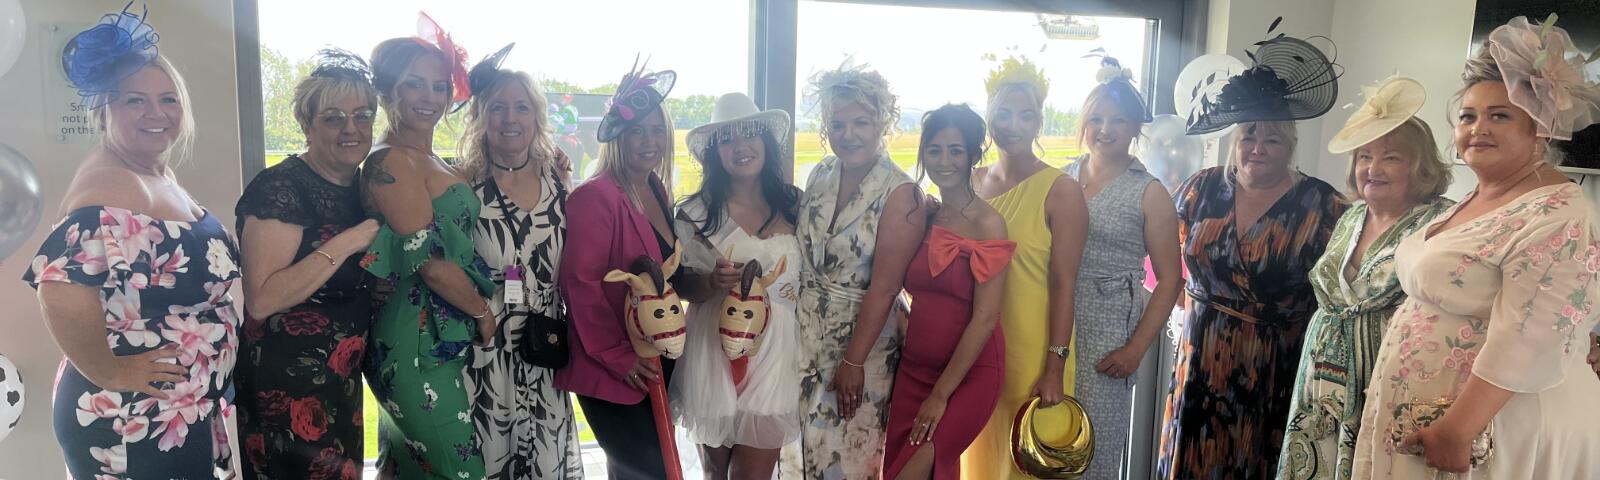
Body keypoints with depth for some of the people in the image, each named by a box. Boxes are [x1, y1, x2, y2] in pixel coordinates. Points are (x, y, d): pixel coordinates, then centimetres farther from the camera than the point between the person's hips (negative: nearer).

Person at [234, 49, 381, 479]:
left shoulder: (363, 185, 7)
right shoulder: (282, 188, -17)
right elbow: (262, 300, -25)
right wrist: (343, 245, -25)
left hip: (342, 381, 8)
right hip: (288, 388, -8)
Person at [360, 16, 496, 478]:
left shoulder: (435, 163, 13)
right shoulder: (391, 162, -15)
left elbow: (459, 245, 16)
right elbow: (431, 260, -21)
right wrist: (483, 312, -7)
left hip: (443, 340, 9)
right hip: (420, 345, -9)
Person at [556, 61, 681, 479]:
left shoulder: (657, 193, 10)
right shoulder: (595, 197, -16)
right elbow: (580, 283, -20)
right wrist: (618, 356, -20)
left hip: (656, 366, 8)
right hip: (612, 372, -8)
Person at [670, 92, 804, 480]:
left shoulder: (794, 204, 2)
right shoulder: (696, 212, -4)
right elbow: (682, 289, -1)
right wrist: (712, 281, -20)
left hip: (775, 353, 1)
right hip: (715, 354, -1)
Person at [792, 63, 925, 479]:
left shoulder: (899, 194, -16)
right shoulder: (821, 176, 2)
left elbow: (882, 289, -17)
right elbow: (800, 252, 8)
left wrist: (853, 361, -16)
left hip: (861, 338, -5)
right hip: (805, 334, 5)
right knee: (809, 445, 14)